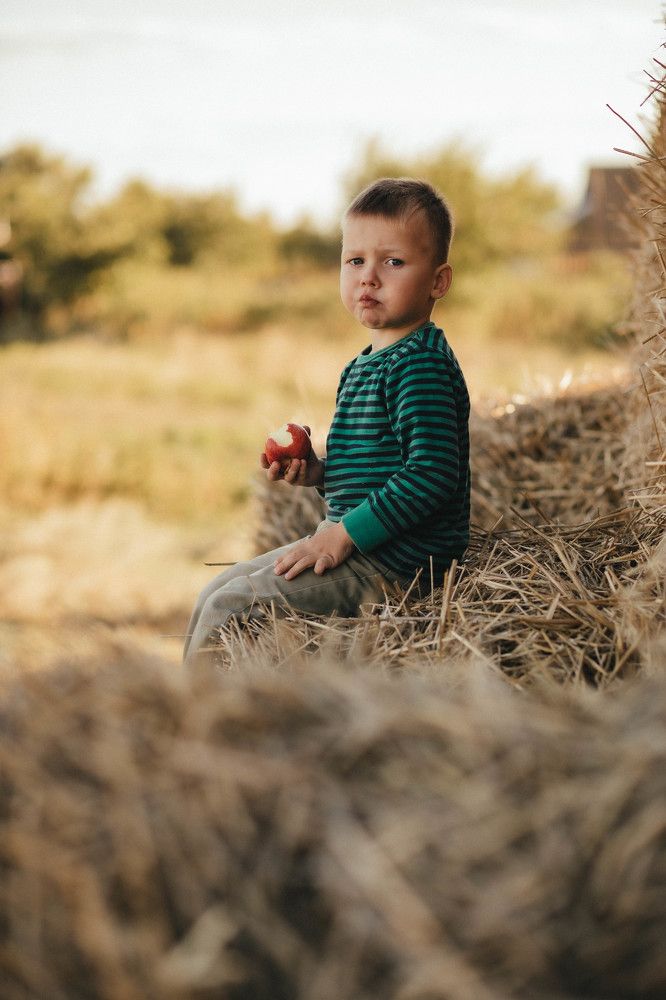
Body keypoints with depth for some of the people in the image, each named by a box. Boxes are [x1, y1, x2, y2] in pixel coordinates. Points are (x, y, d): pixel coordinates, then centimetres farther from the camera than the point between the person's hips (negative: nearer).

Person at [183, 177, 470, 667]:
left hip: (394, 562, -11)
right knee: (216, 593, 14)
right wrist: (318, 473, 5)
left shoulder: (421, 364, -18)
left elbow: (434, 473, -26)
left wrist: (346, 533, -22)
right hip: (351, 541, 11)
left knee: (231, 609, -13)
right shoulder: (365, 365, 15)